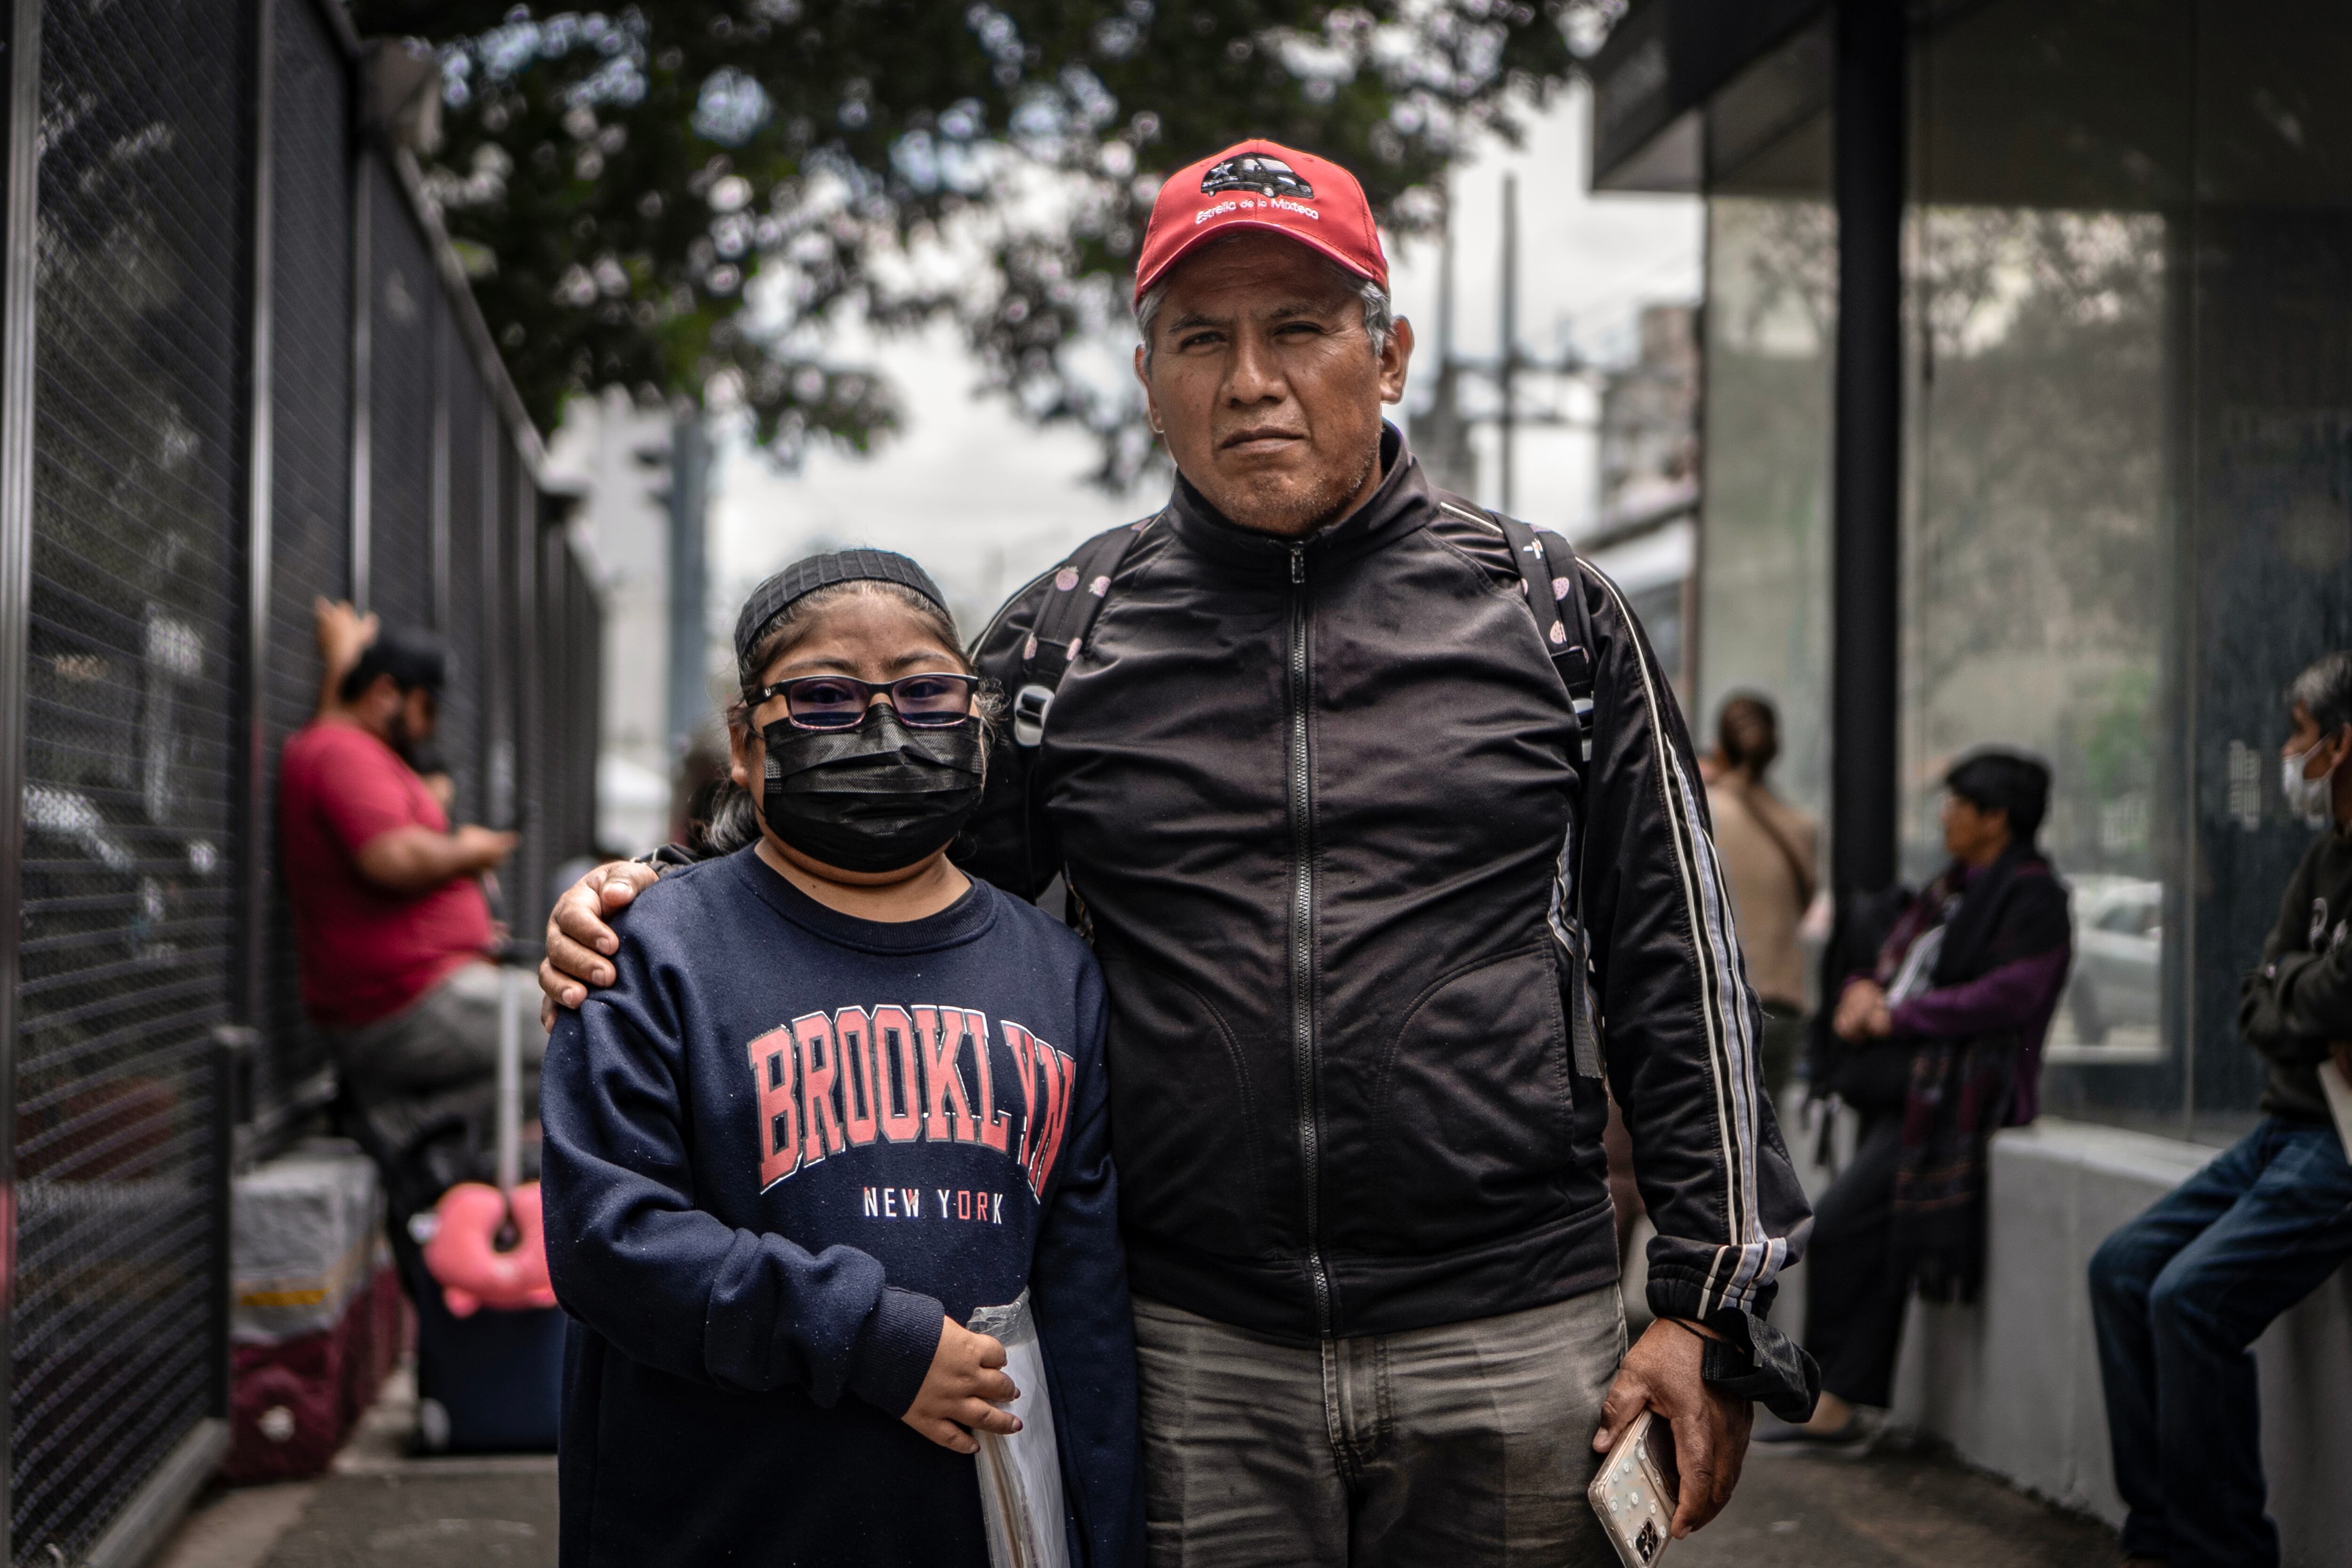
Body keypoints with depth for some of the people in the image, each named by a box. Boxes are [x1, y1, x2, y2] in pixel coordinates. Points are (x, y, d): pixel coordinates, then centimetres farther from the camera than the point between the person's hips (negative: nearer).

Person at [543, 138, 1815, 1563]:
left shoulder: (1554, 615, 5)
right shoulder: (1064, 641, 7)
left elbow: (1679, 974, 6)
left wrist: (1712, 1309, 2)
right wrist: (649, 910, -2)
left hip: (1518, 1346, 0)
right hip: (1196, 1359, 1)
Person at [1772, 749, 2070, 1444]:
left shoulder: (2032, 896, -8)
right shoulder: (1952, 887, 20)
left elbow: (2008, 995, -18)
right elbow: (1895, 960, 24)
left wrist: (1898, 1015, -14)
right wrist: (1866, 989, 0)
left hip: (1955, 1094, -9)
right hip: (1903, 1088, 9)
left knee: (1838, 1226, -14)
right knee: (1872, 1237, 4)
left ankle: (1833, 1401, -5)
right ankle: (1842, 1406, 6)